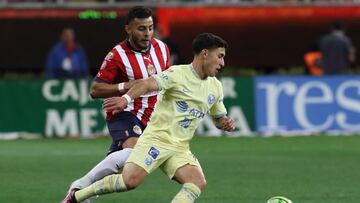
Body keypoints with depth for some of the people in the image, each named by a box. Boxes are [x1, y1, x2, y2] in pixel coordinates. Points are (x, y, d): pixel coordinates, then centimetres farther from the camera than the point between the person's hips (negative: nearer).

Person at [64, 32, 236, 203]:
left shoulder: (215, 87, 13)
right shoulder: (178, 74, -9)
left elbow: (219, 118, 28)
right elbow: (147, 84, -24)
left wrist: (226, 123, 4)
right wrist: (126, 98, -43)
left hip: (179, 149, 6)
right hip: (156, 139, -6)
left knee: (198, 182, -19)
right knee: (131, 180, -21)